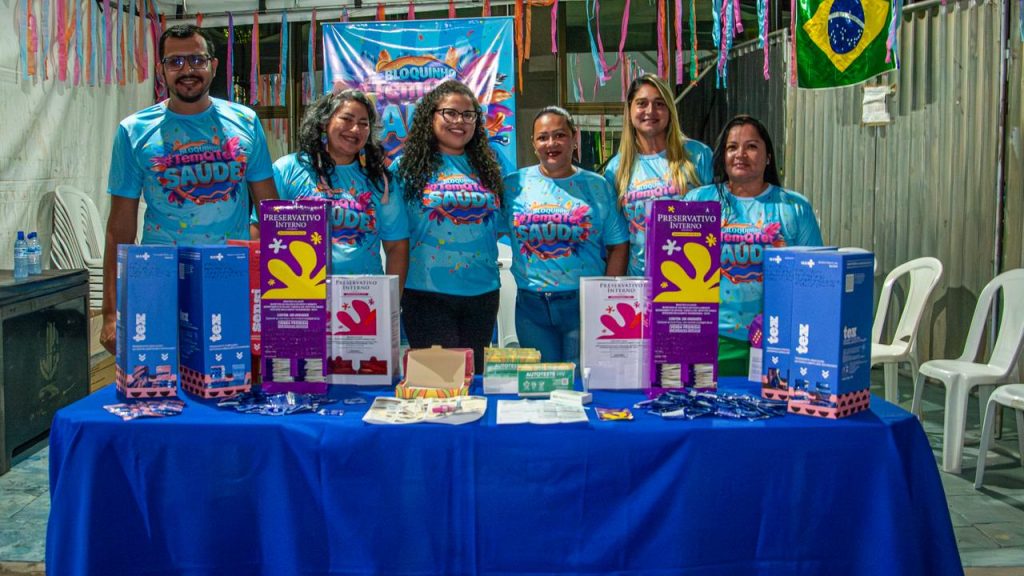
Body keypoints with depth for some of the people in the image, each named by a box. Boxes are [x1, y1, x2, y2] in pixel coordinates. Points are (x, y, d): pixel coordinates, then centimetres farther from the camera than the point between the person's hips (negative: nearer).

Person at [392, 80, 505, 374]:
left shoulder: (486, 168, 11)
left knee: (476, 376, 12)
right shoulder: (407, 167, -1)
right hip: (427, 293, -4)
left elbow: (498, 226, 18)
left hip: (482, 292, 4)